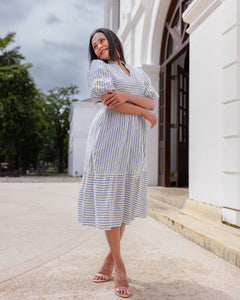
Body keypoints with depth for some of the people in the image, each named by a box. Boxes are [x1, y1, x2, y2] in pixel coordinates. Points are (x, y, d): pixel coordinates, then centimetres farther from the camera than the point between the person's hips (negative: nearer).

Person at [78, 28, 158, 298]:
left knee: (126, 198, 2)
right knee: (109, 196, -6)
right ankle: (118, 265, 2)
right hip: (109, 136, -4)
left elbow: (151, 101, 7)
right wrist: (145, 113, -2)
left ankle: (111, 257, 14)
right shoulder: (99, 66, 9)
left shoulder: (138, 73, 22)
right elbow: (107, 99, -7)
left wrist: (125, 96, -12)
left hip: (134, 139, 4)